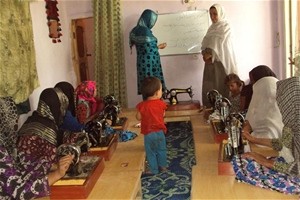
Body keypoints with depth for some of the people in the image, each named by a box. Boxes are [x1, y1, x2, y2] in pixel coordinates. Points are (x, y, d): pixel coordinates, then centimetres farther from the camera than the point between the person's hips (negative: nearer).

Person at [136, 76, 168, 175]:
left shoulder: (142, 105, -14)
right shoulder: (161, 103, -8)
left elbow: (139, 117, -5)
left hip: (149, 133, -2)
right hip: (160, 131, 3)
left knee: (151, 152, 11)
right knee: (161, 150, 21)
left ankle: (153, 169, 18)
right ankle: (163, 166, 33)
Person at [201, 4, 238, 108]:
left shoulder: (225, 27, -1)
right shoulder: (211, 28, 18)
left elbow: (219, 43, -12)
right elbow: (205, 42, 10)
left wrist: (210, 54, -15)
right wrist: (205, 53, -7)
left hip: (221, 60, -6)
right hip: (210, 60, 6)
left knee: (221, 85, -8)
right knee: (209, 86, 1)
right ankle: (210, 107, 5)